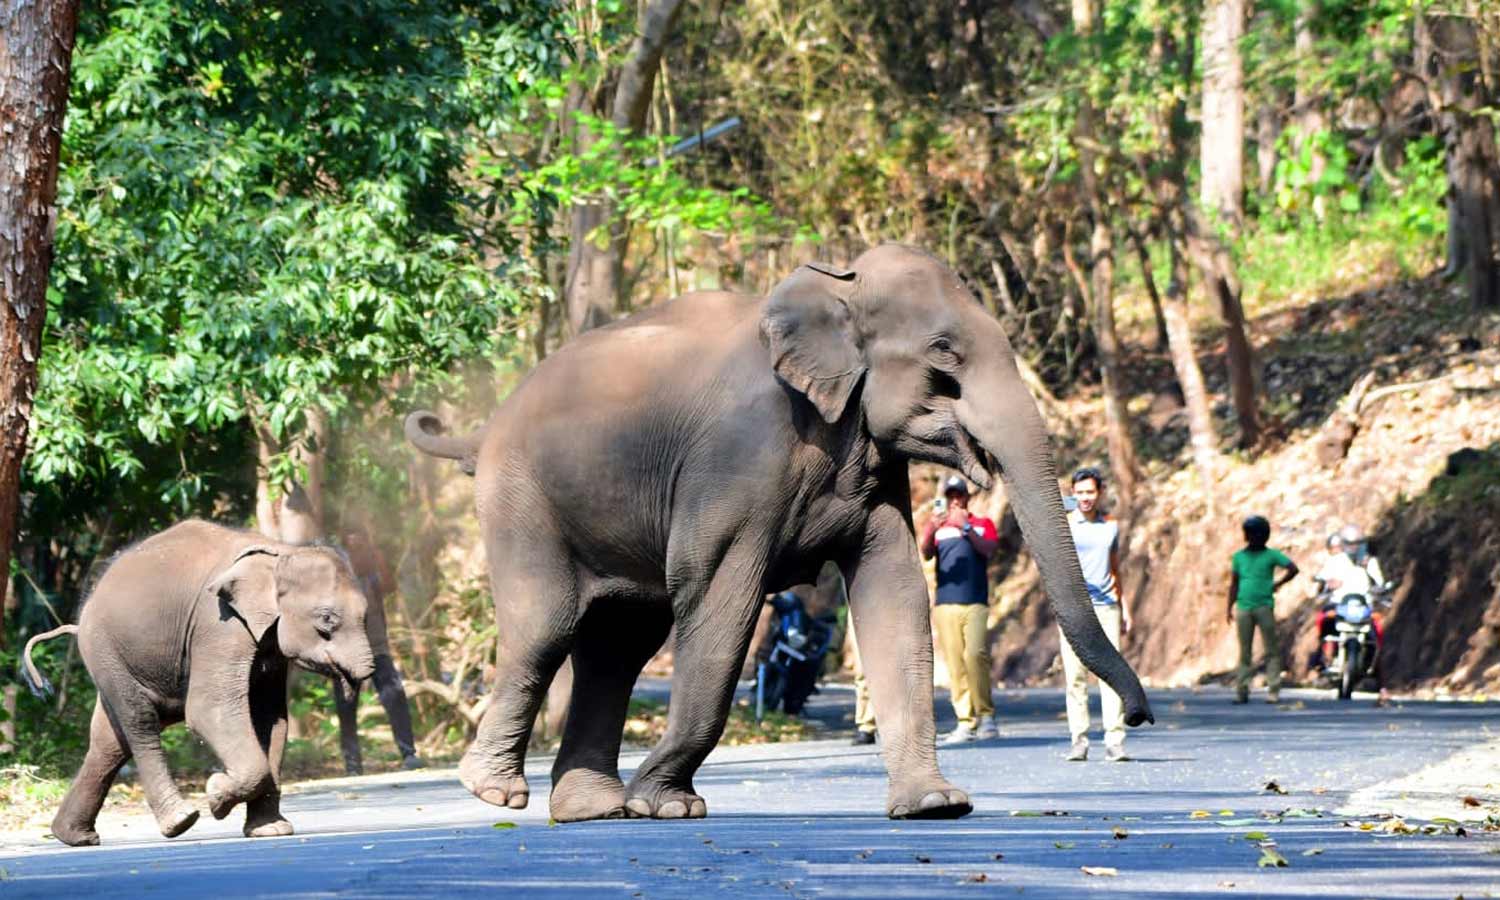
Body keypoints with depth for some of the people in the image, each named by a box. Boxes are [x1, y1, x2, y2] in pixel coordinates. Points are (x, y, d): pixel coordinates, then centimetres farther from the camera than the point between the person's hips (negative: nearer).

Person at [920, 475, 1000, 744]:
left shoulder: (983, 524, 15)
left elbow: (988, 549, -4)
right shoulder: (938, 527, 17)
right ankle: (966, 722, -4)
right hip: (945, 605, 2)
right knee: (954, 663, -4)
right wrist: (931, 529, -20)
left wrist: (966, 528, -17)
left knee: (975, 653, -19)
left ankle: (986, 714, -9)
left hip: (976, 603, -2)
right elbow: (925, 554, -1)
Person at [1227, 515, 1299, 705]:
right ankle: (1242, 691, 5)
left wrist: (1276, 584, -2)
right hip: (1243, 608, 3)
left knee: (1271, 650, -4)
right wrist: (1230, 608, 9)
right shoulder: (1239, 556, 12)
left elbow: (1293, 569, 0)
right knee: (1245, 652, 4)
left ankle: (1273, 691, -3)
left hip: (1264, 606, -3)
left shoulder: (1271, 555, 3)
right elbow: (1234, 584, 14)